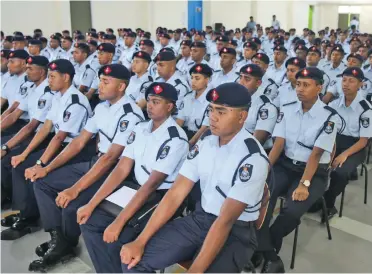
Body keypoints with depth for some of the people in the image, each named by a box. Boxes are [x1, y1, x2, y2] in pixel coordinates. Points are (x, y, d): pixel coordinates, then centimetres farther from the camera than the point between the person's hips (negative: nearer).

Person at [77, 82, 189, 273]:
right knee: (89, 222, -6)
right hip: (136, 188, 7)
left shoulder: (175, 139, -19)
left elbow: (153, 183, -24)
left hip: (162, 198, -7)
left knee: (116, 239, -23)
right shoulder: (140, 129, 4)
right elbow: (122, 169, 1)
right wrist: (91, 204, -6)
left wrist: (119, 222, -27)